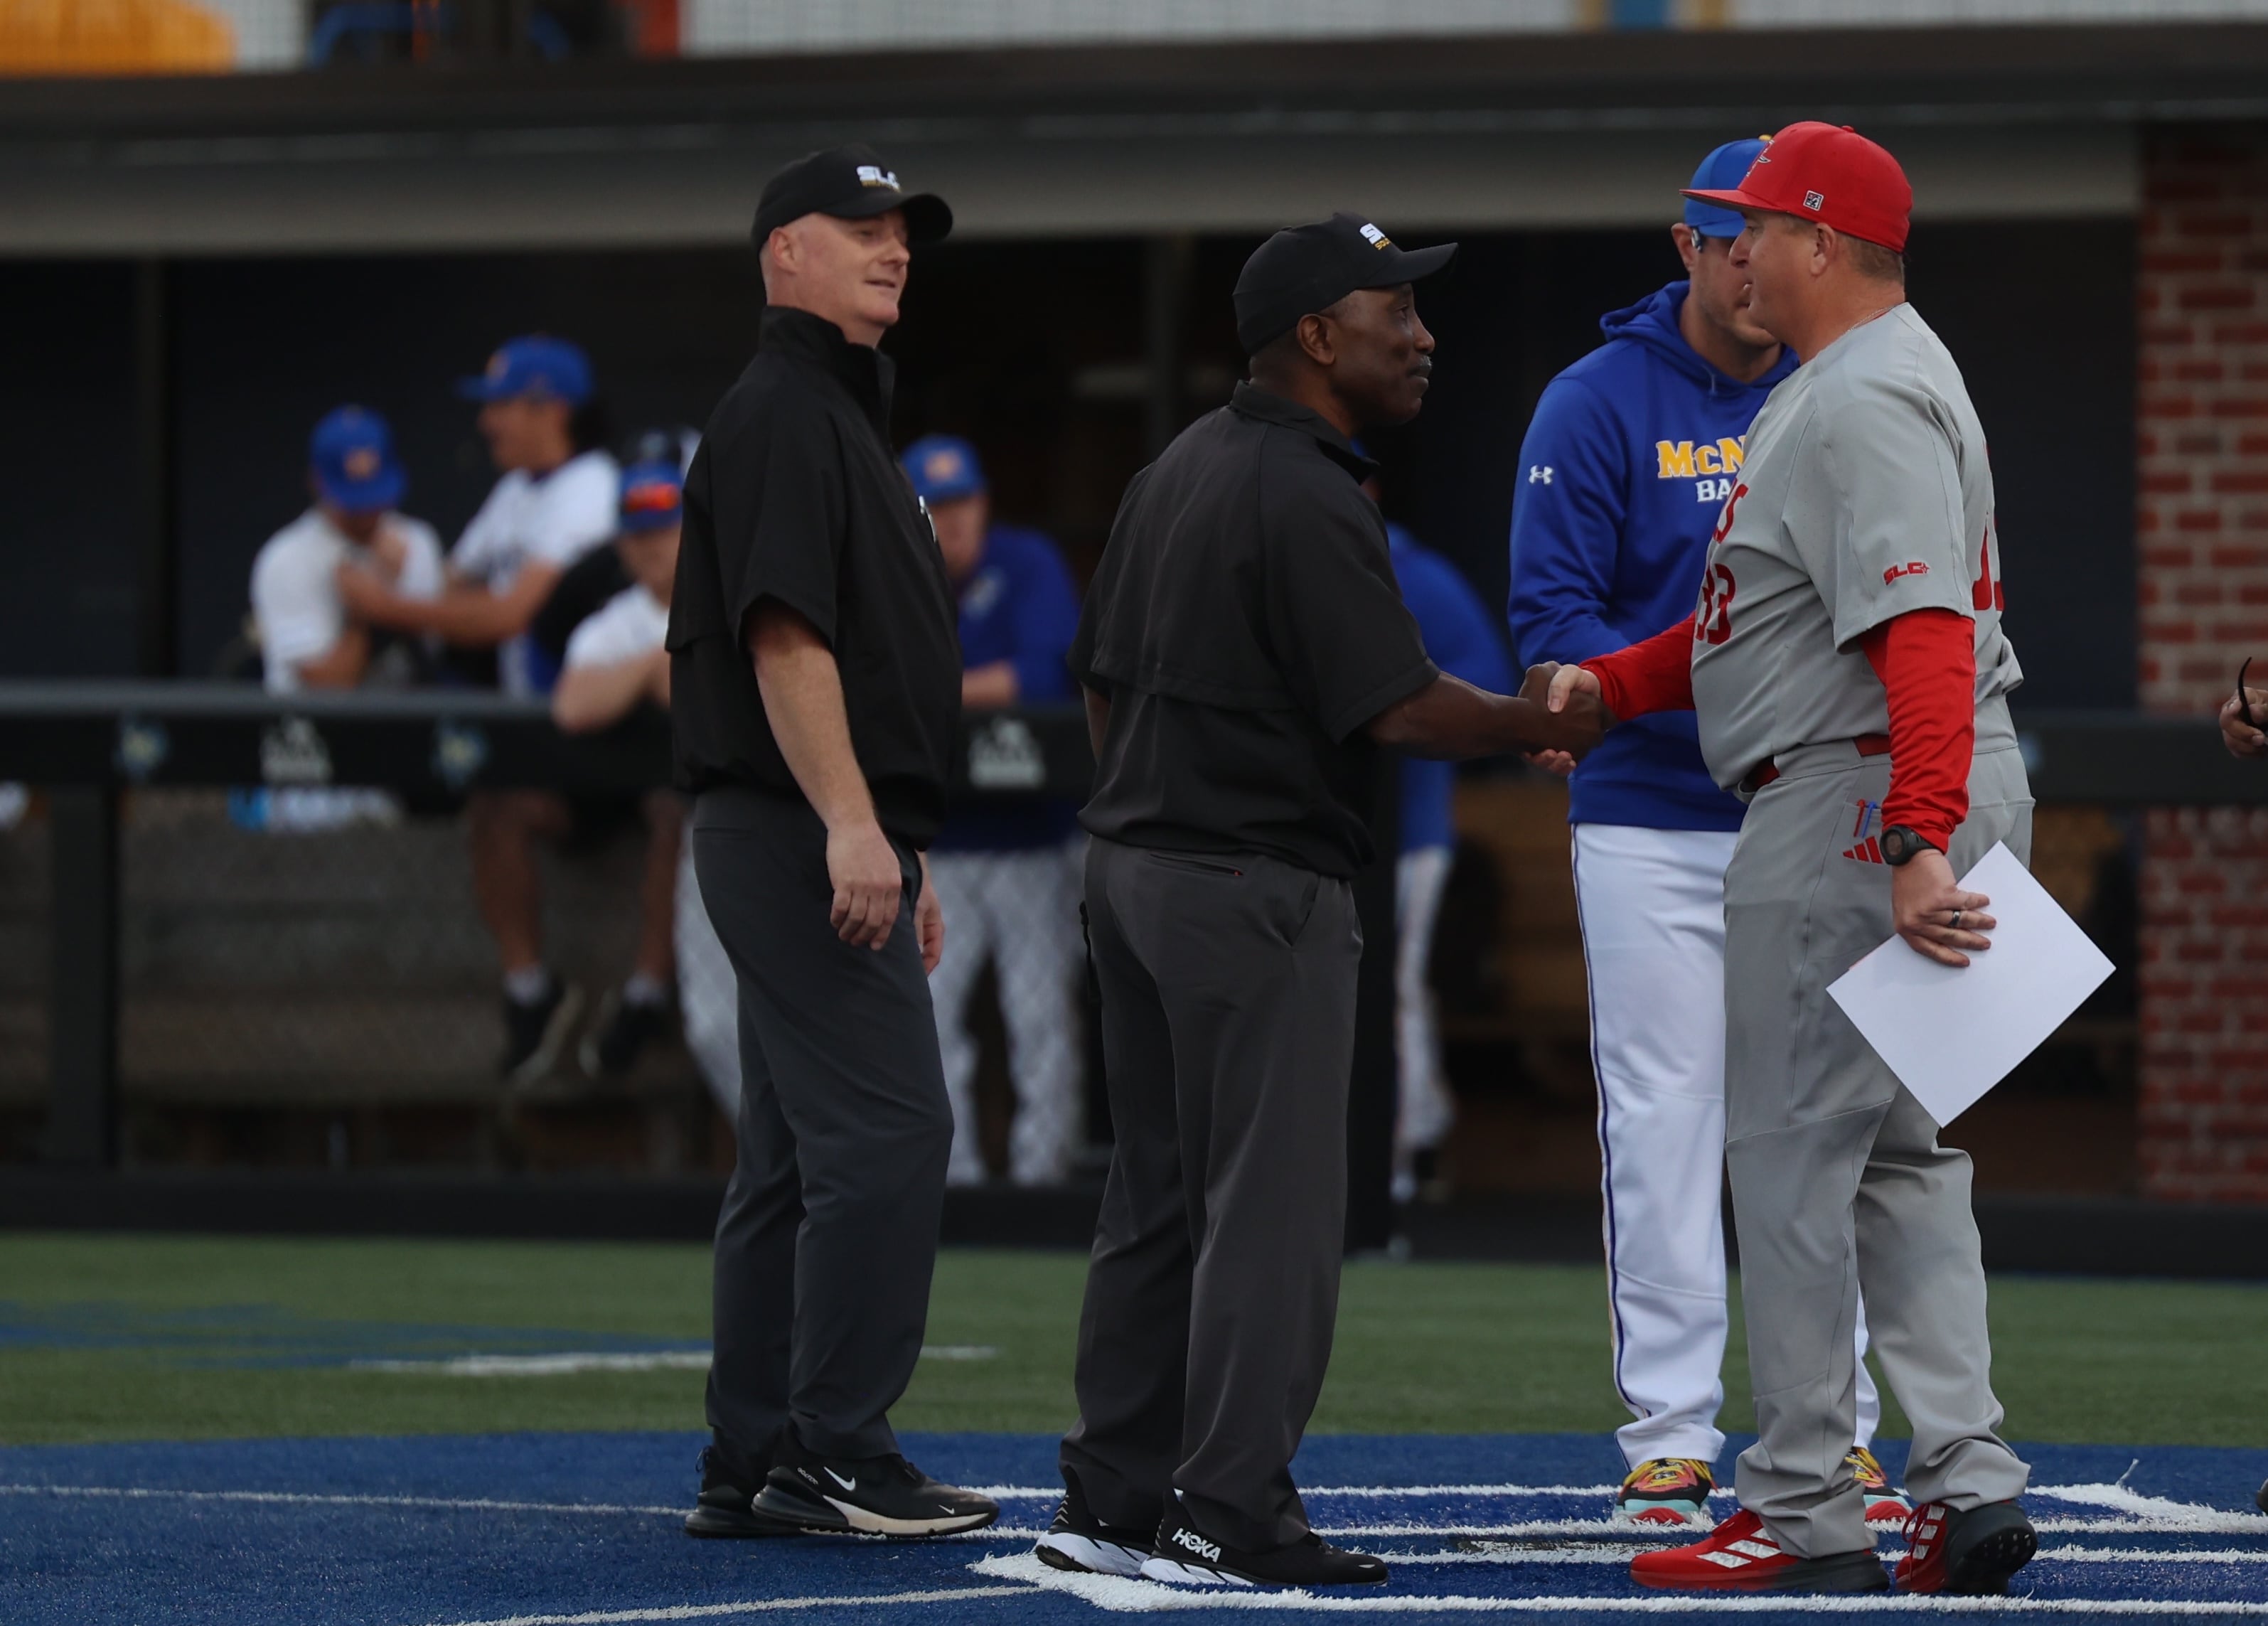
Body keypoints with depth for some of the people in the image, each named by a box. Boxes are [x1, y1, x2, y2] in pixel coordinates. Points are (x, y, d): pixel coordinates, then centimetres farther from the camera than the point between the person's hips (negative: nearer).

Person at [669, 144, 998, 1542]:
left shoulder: (847, 418, 23)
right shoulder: (780, 417, -10)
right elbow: (784, 636, -20)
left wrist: (905, 854, 25)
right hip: (799, 835, -11)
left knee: (801, 1158, 10)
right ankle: (836, 1456, -14)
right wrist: (853, 825, -26)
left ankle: (752, 1470, 12)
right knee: (888, 1130, -14)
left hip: (834, 845, 11)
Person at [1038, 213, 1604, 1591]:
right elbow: (1399, 709, -19)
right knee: (1271, 1206, -6)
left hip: (1137, 867, 10)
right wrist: (1545, 725, -4)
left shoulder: (1179, 470, 13)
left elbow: (1104, 679, 18)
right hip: (1258, 888, -10)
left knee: (1159, 1203, 13)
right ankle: (1229, 1517, -7)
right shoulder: (1308, 497, -16)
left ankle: (1115, 1501, 16)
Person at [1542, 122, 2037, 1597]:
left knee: (1792, 1154, -4)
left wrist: (1920, 846, -37)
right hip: (1913, 807, 11)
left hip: (1861, 798, -11)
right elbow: (1775, 611, 25)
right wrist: (1609, 684, 15)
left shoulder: (1867, 401, -18)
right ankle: (1968, 1486, 9)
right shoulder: (1840, 383, 18)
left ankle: (1805, 1516, 0)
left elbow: (1925, 632, -29)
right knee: (1902, 1155, 13)